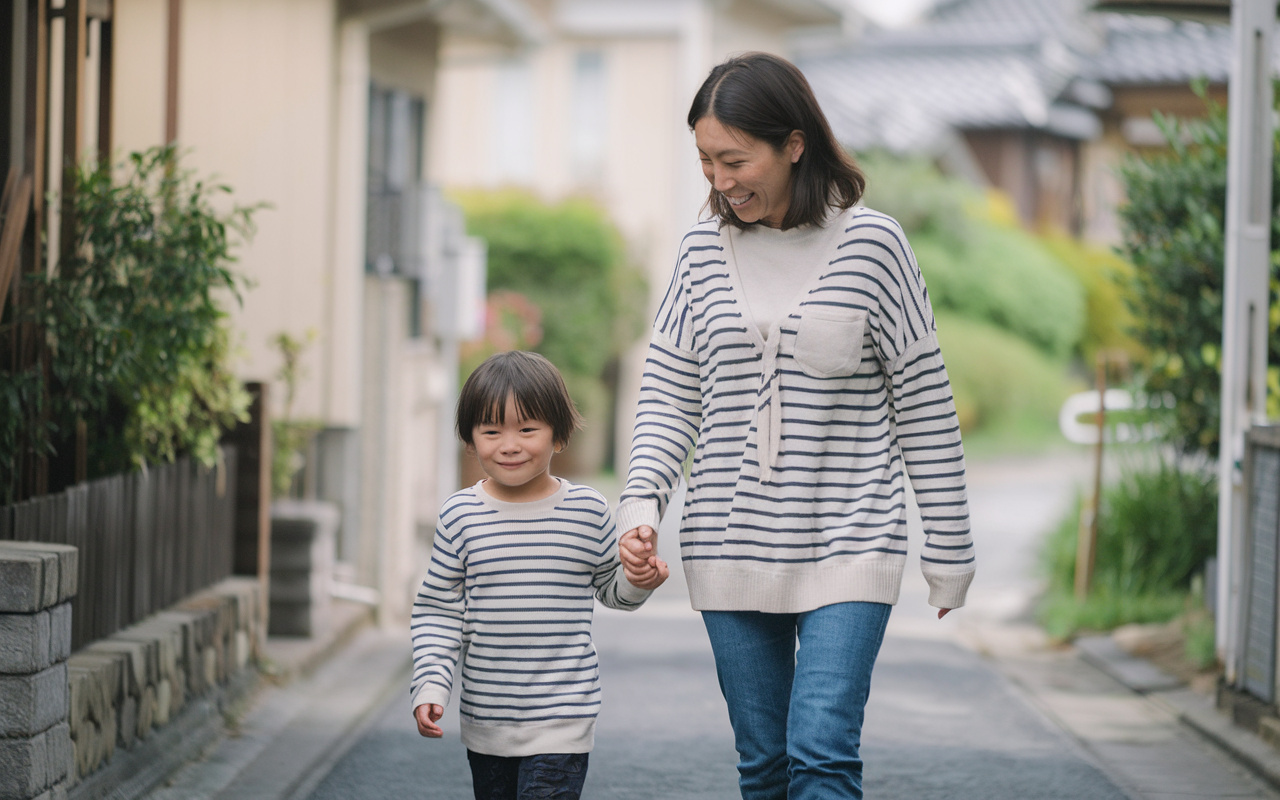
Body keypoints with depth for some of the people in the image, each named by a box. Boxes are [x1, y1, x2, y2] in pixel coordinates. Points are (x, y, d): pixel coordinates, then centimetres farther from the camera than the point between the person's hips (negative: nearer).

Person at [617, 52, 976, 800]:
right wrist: (641, 507, -9)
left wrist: (950, 548, 1)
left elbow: (925, 404, 0)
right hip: (732, 544, 4)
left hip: (849, 542, -4)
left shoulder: (871, 244, -4)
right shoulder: (706, 250, 5)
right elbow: (668, 397, 7)